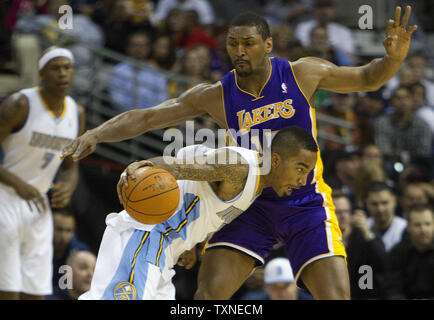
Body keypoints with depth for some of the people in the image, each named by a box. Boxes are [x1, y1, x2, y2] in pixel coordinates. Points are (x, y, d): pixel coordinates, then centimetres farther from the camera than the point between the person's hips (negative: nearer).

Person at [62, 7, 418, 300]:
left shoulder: (301, 74, -12)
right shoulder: (215, 96, -11)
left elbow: (367, 79, 0)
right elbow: (146, 118, -11)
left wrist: (394, 59, -22)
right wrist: (96, 134, -26)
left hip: (306, 204, -1)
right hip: (251, 204, 1)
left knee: (336, 299, -13)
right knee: (209, 293, -11)